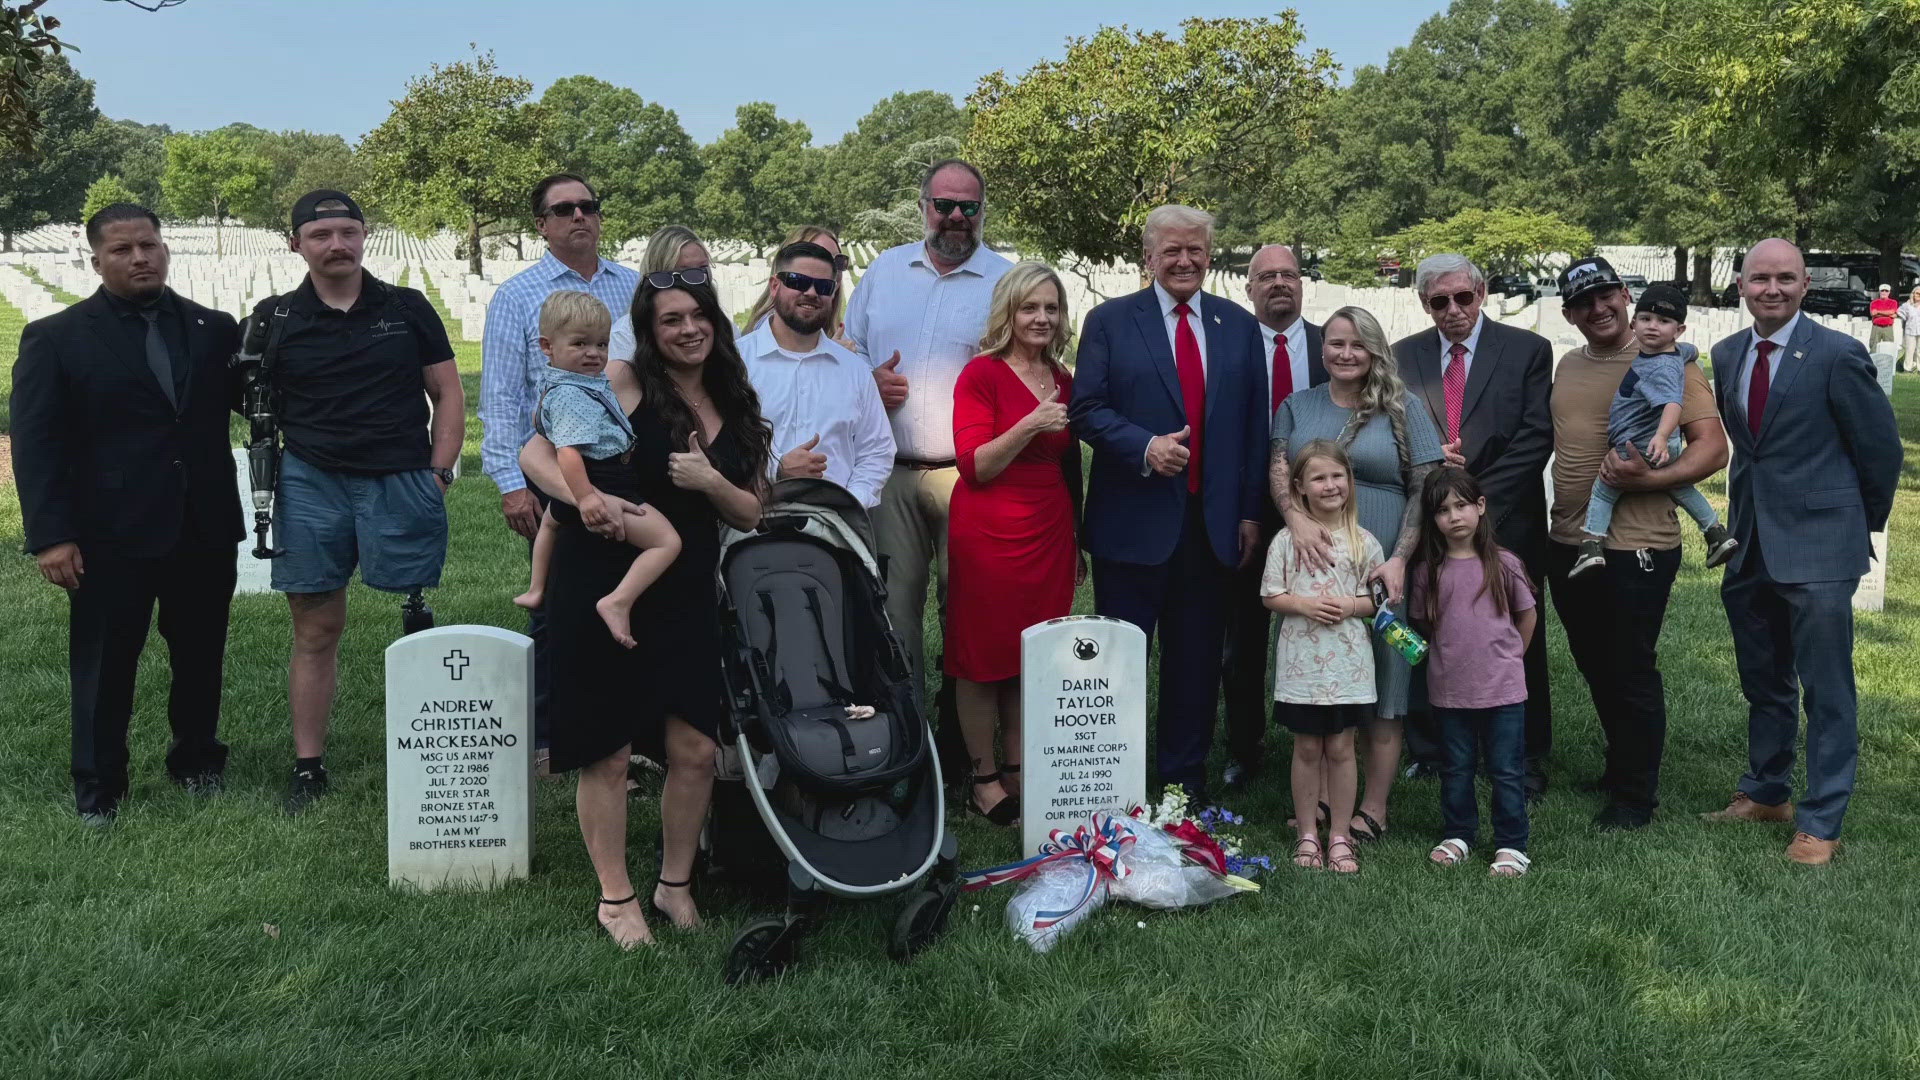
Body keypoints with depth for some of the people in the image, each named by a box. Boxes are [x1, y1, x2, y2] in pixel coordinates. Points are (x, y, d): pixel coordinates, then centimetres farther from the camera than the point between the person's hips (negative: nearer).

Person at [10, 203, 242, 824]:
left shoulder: (213, 329, 7)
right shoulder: (56, 338, -1)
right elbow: (35, 442, -5)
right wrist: (49, 534, -13)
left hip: (204, 530, 3)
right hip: (111, 536, -3)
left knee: (201, 656, 14)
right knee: (103, 664, 8)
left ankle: (197, 760, 32)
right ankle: (98, 786, 22)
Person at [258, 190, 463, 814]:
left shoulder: (407, 309, 8)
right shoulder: (276, 320, 7)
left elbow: (447, 393, 10)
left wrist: (439, 472, 0)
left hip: (402, 482, 0)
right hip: (311, 484, 1)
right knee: (316, 629, 5)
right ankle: (308, 768, 13)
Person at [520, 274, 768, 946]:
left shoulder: (735, 405, 9)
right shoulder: (623, 383, -7)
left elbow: (749, 515, 9)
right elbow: (535, 454, -11)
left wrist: (710, 481, -11)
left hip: (686, 597, 5)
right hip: (602, 592, -4)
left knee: (695, 752, 3)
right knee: (607, 756, 4)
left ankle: (675, 885, 23)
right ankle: (616, 897, 21)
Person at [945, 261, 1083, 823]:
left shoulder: (1063, 381, 11)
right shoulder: (981, 374, -7)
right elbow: (975, 466, -12)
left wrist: (1077, 542, 19)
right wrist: (1029, 425, -24)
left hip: (1050, 532, 6)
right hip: (989, 531, -6)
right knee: (983, 656, 2)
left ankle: (1016, 771, 19)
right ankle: (983, 779, 12)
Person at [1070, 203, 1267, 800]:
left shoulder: (1239, 326, 9)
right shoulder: (1110, 320, 1)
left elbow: (1254, 425, 9)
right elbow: (1087, 410, -4)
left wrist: (1251, 511, 5)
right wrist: (1145, 446, -20)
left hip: (1214, 521, 3)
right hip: (1135, 520, -3)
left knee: (1198, 658, 11)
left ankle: (1185, 782, 24)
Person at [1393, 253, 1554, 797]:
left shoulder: (1528, 350, 2)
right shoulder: (1403, 356, 10)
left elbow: (1536, 437, -5)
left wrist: (1480, 500, -13)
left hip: (1506, 523, -2)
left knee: (1517, 647, 3)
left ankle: (1526, 764, 13)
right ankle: (1427, 754, 18)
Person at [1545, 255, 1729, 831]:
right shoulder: (1568, 366, 11)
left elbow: (1713, 448, -14)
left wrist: (1648, 479, -27)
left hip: (1635, 548, -7)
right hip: (1568, 545, 7)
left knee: (1630, 673, 3)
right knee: (1594, 667, 19)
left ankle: (1635, 794, 18)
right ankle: (1620, 768, 37)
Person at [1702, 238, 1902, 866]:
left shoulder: (1837, 355, -12)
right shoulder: (1727, 355, 7)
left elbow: (1880, 448, -4)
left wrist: (1864, 525, 6)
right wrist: (1746, 515, 15)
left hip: (1817, 545, -6)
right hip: (1750, 546, 6)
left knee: (1826, 690, 1)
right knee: (1763, 683, 19)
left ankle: (1821, 821, 10)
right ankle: (1766, 793, 34)